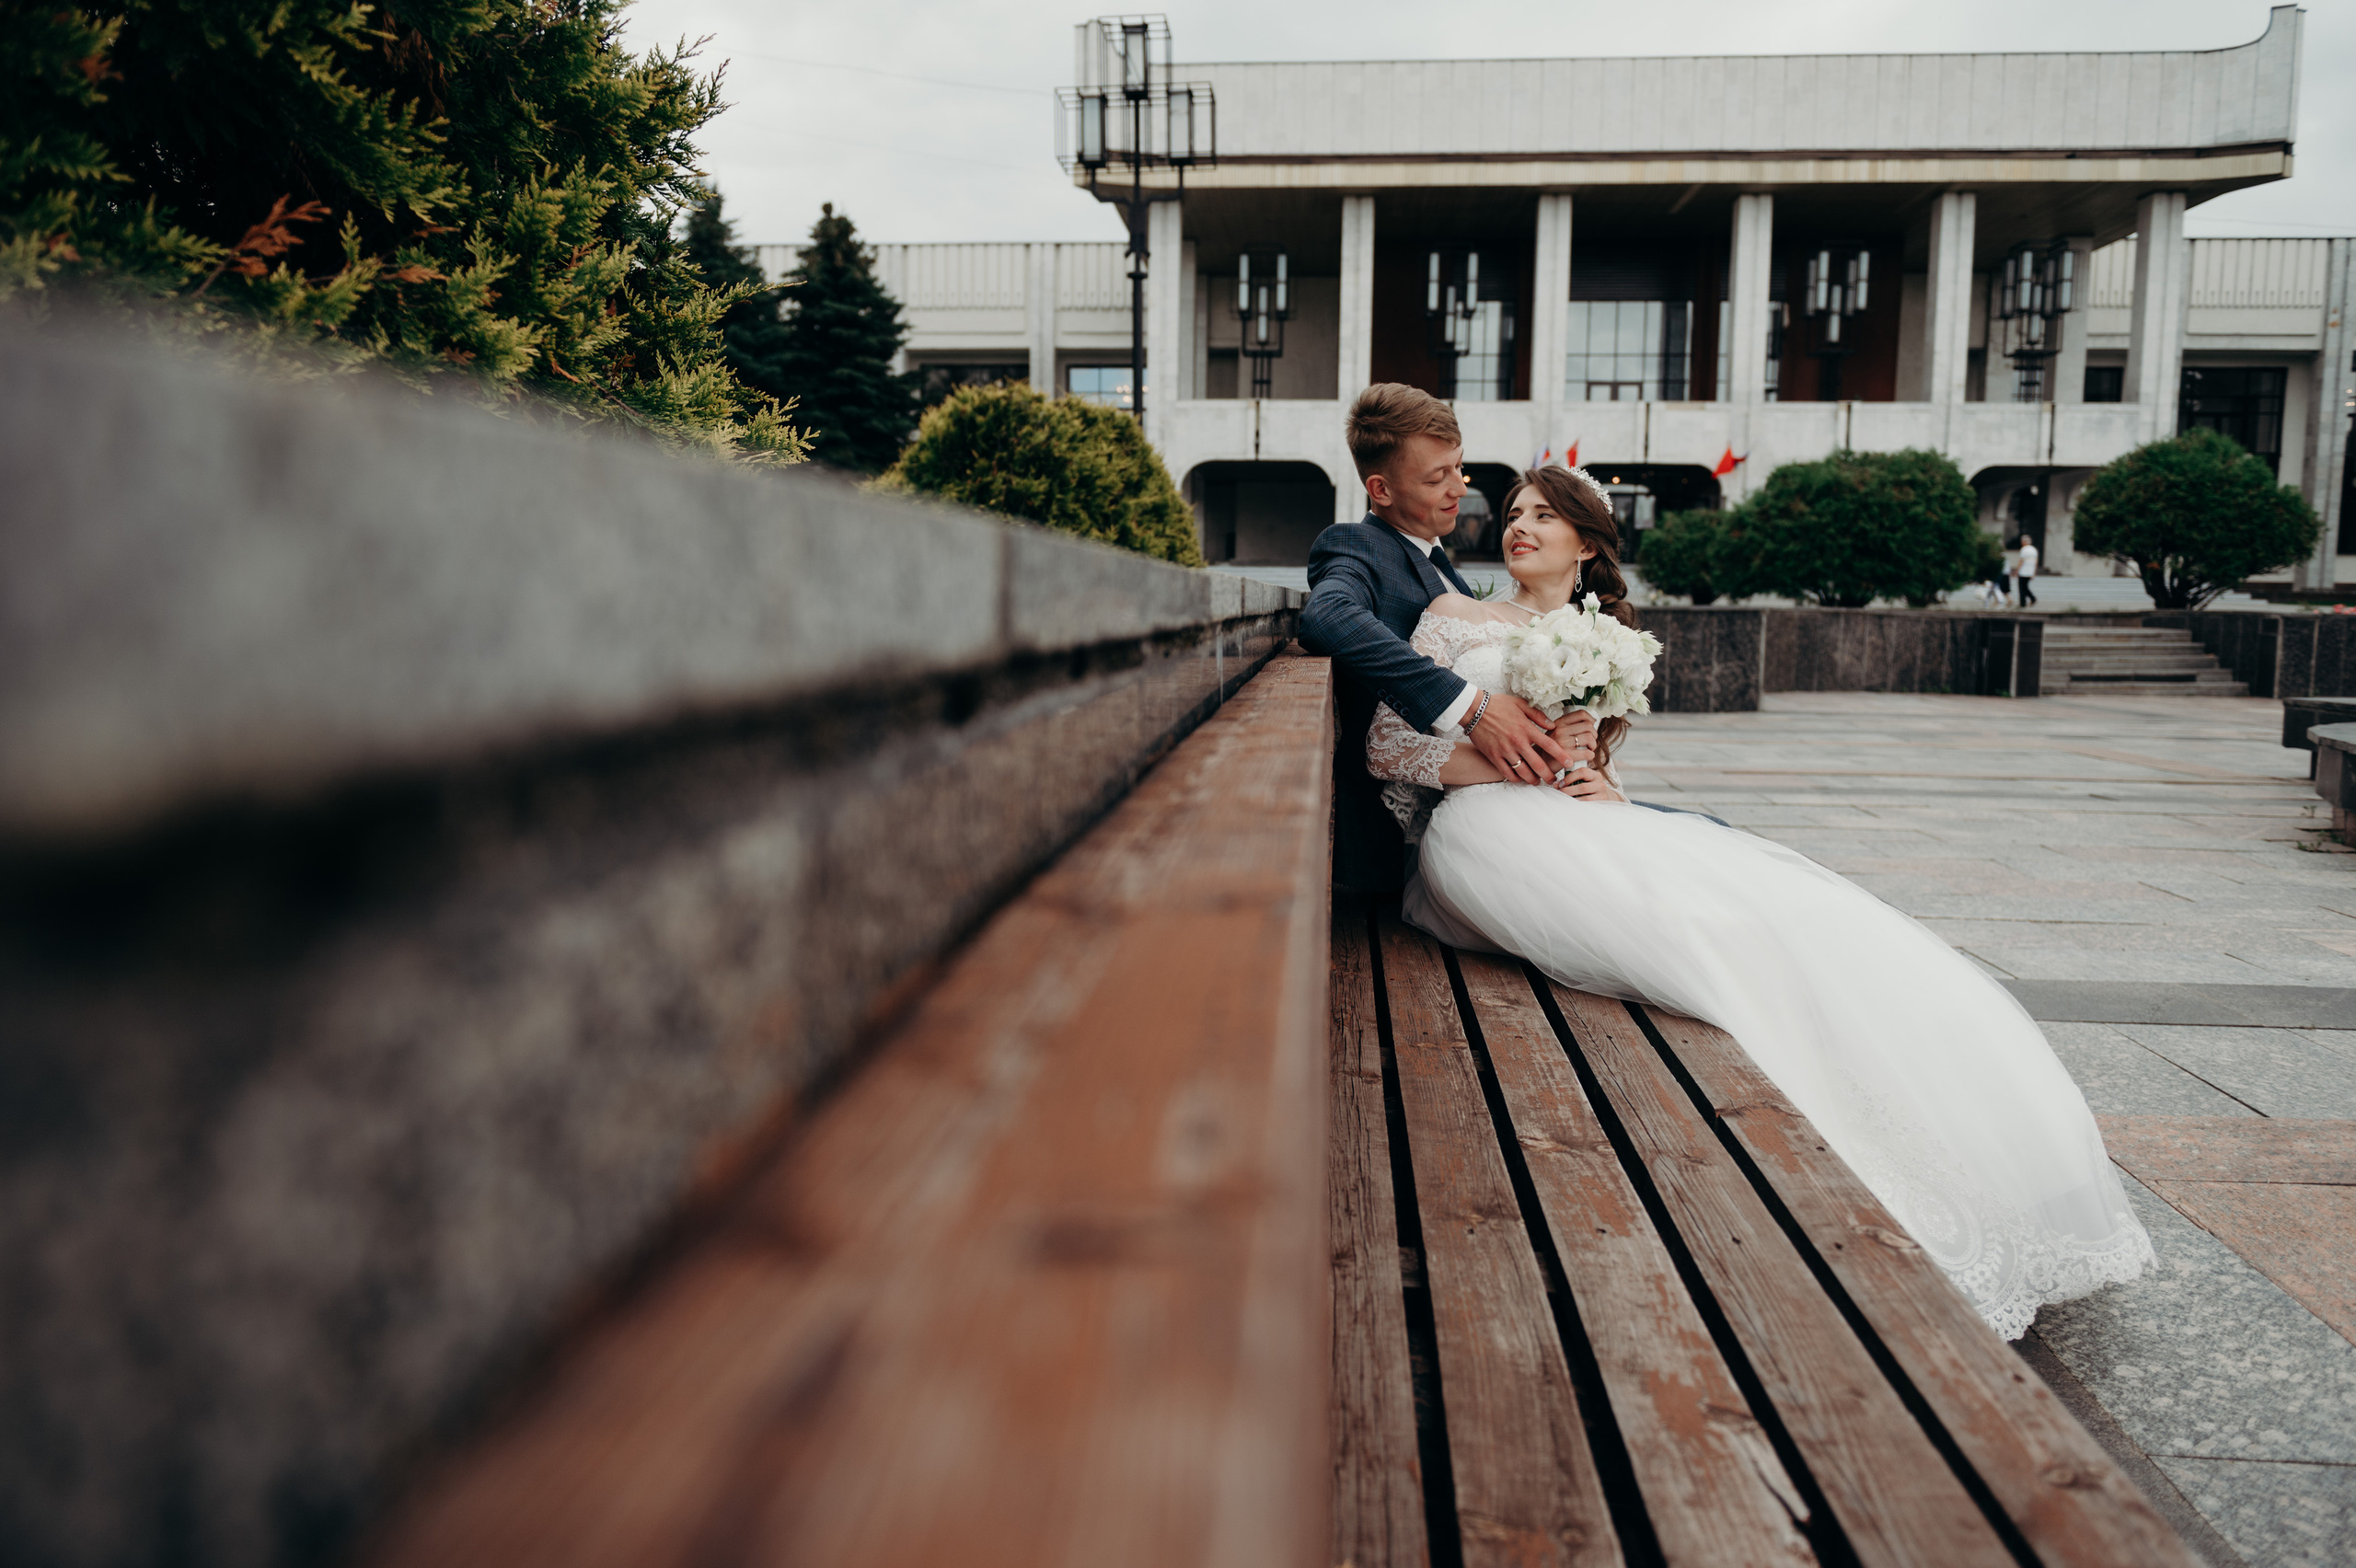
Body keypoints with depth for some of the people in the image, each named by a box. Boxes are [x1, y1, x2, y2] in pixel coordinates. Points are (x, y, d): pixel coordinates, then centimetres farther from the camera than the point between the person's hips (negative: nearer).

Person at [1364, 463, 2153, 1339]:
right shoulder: (1456, 617, 13)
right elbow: (1385, 745, 2)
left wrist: (1605, 789, 0)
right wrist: (1502, 762, -11)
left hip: (1585, 829, 5)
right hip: (1489, 829, -5)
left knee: (1794, 910, -17)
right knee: (1693, 919, -32)